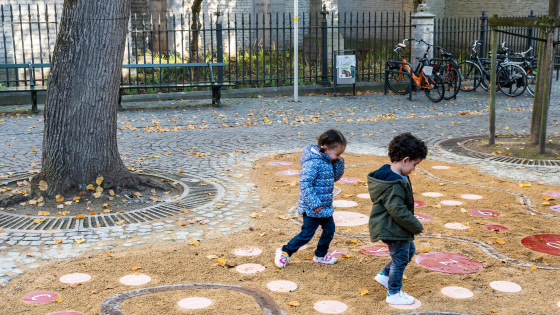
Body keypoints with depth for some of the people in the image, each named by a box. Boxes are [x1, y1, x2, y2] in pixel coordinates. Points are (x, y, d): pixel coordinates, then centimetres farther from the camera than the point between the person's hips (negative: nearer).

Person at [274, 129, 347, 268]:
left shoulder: (327, 161, 5)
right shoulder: (313, 163, -25)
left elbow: (336, 176, 15)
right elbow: (305, 184, -27)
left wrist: (339, 162, -2)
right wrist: (314, 204, -28)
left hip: (325, 206, 9)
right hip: (312, 209, -9)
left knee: (329, 229, 16)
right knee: (306, 234, 0)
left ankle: (320, 255, 34)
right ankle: (284, 252, 17)